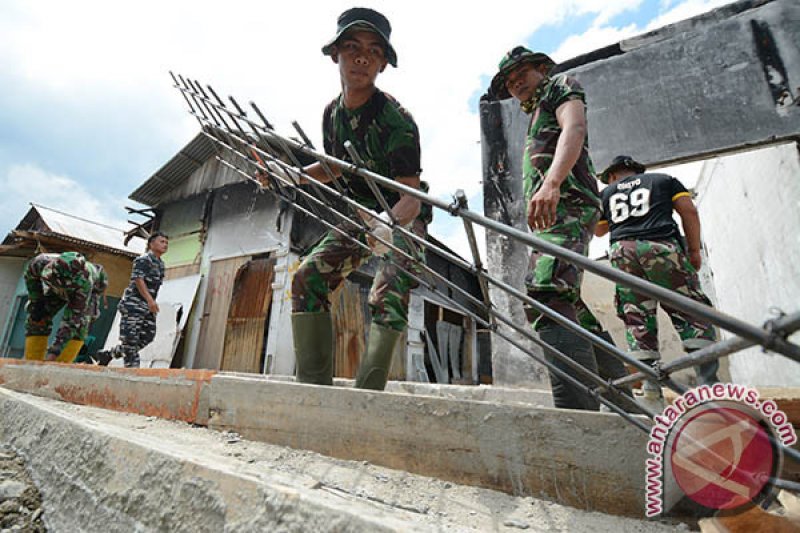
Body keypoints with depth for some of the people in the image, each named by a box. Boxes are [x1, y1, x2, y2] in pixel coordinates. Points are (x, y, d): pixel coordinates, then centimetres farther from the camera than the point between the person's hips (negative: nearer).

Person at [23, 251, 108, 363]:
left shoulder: (84, 280, -46)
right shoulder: (38, 263, -37)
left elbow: (72, 320, -43)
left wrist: (53, 352, -45)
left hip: (90, 287, -4)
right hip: (56, 288, 4)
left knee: (78, 323, -23)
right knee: (35, 319, -9)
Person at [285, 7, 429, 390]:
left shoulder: (396, 119, -22)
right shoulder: (333, 112, -1)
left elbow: (411, 197, -29)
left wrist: (387, 225, -50)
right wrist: (289, 175, 3)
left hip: (404, 217, -6)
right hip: (363, 214, 6)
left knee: (386, 298, -27)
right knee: (308, 277, -8)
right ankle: (314, 384, -3)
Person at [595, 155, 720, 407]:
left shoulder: (606, 193, 24)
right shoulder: (663, 179, 22)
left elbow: (598, 230, 31)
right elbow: (689, 210, 9)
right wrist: (694, 250, 10)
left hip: (622, 250, 2)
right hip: (661, 245, -1)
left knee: (636, 319, 0)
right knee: (691, 311, 0)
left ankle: (650, 386, -6)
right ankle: (709, 381, -10)